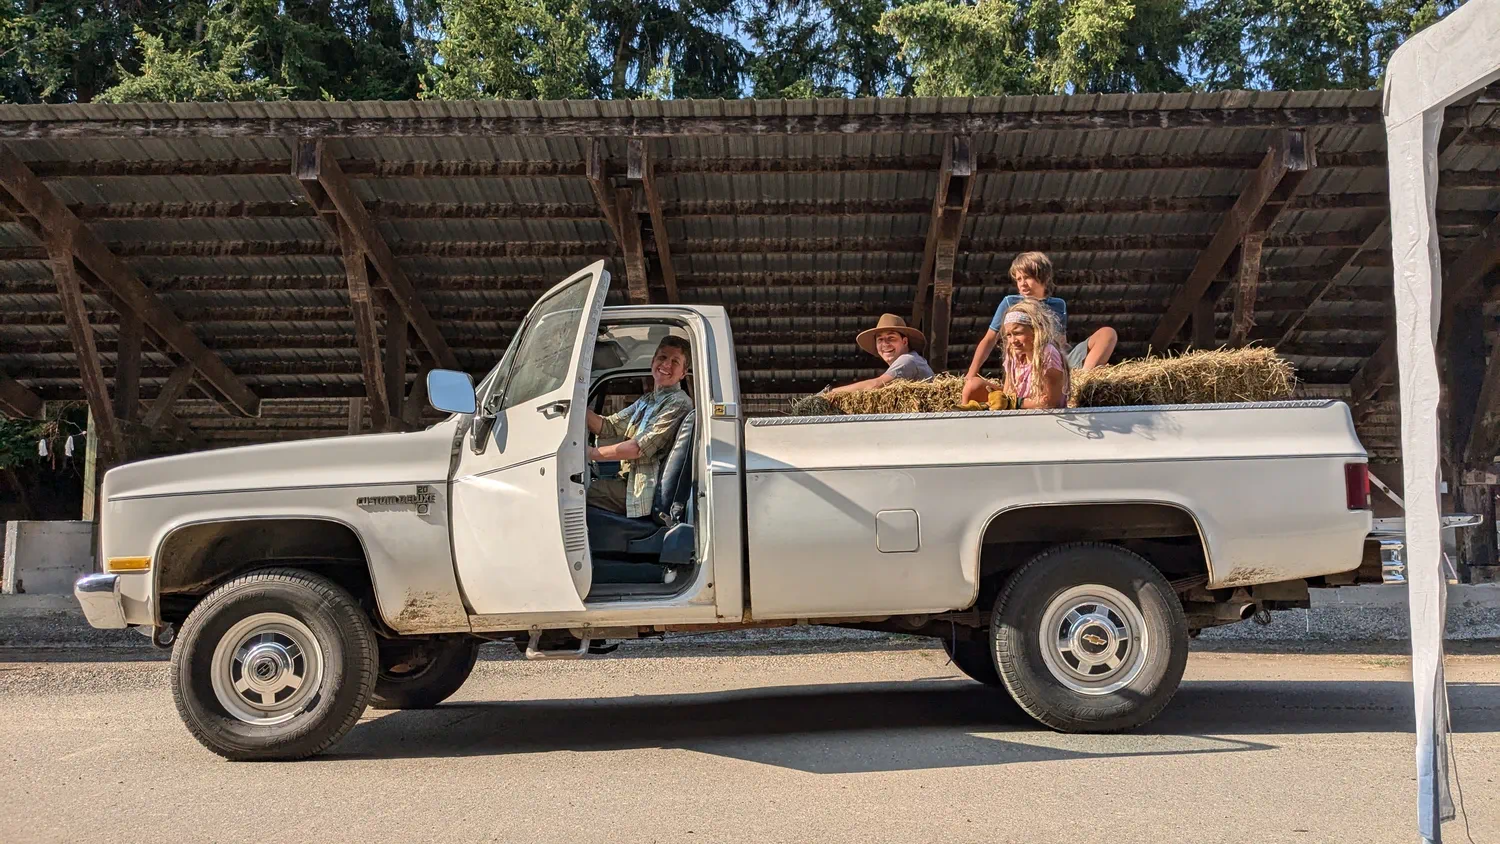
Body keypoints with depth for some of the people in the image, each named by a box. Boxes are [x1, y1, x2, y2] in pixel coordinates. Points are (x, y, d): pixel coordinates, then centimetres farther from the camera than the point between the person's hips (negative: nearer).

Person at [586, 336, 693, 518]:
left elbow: (641, 447, -18)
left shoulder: (678, 403, -12)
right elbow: (607, 427, 12)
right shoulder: (646, 401, 18)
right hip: (629, 480, 9)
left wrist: (592, 452, -14)